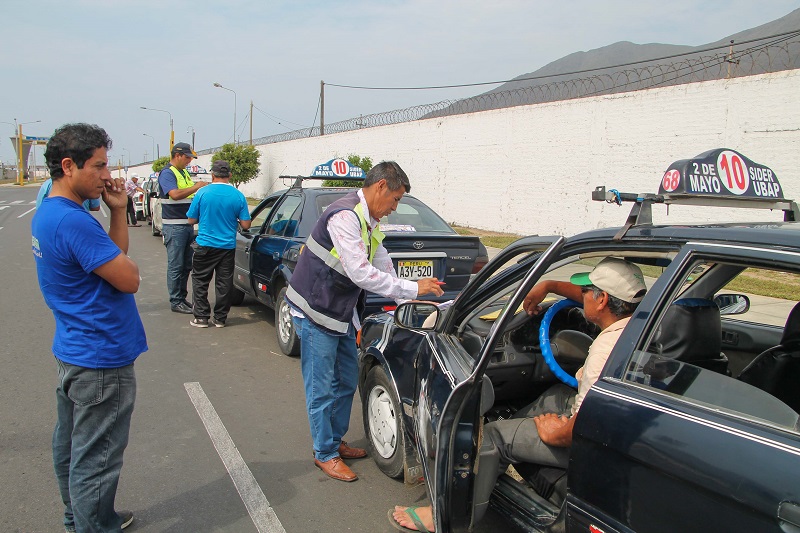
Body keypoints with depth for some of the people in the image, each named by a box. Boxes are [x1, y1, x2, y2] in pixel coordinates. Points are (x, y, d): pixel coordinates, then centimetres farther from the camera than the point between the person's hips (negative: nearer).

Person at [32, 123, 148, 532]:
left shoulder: (46, 214, 9)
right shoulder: (73, 221, -25)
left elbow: (113, 258, 11)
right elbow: (129, 279, -22)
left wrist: (118, 212, 0)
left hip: (73, 352, 11)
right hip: (102, 359, -11)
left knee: (71, 445, 23)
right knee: (96, 458, 3)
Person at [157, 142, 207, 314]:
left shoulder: (184, 173, 17)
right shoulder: (167, 173, -10)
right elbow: (175, 194, -26)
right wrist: (196, 187, -22)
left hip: (188, 225, 9)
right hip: (174, 226, -9)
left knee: (186, 265, 13)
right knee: (175, 266, -3)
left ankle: (182, 297, 23)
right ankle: (175, 301, 4)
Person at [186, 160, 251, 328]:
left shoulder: (202, 193, -7)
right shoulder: (238, 196, -4)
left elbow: (191, 220, 0)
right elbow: (245, 225, -4)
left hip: (205, 245, -1)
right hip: (228, 246, 2)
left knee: (200, 281, 11)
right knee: (224, 283, 9)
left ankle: (201, 317, 12)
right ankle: (220, 318, 15)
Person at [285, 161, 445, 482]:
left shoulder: (369, 224, 9)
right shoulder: (345, 216, -23)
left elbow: (385, 268, 14)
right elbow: (361, 273, -29)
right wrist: (414, 289, -24)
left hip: (340, 313, 10)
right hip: (315, 311, -10)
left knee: (347, 380, 17)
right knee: (322, 388, 2)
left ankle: (335, 441, 33)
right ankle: (325, 454, 17)